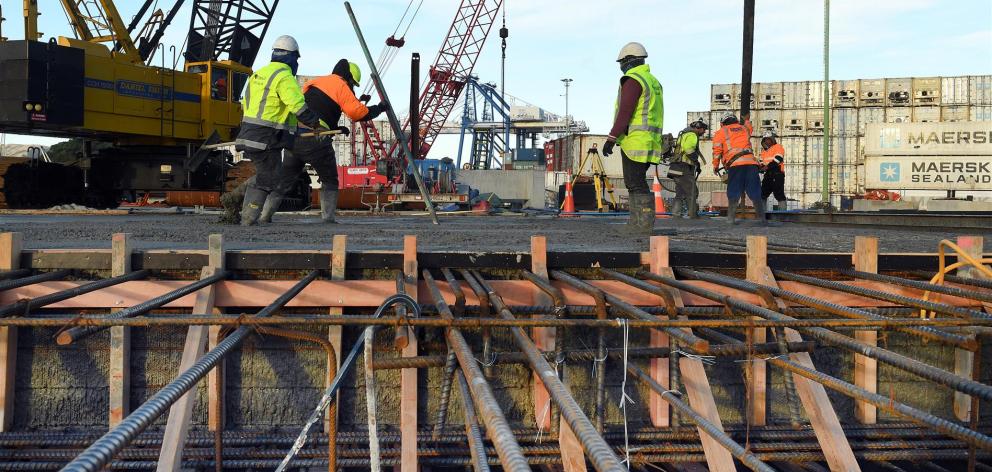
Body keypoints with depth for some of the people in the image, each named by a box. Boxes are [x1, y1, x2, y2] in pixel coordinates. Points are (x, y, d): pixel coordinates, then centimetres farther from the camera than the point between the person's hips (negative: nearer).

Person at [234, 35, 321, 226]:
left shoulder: (258, 74, 16)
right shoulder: (285, 77, -12)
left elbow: (246, 104, 23)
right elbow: (299, 106, -23)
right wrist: (320, 125, -17)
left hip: (249, 135, 9)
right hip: (267, 139, -9)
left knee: (263, 175, 18)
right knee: (268, 180, 0)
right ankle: (248, 219, -1)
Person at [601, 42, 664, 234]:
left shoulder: (633, 80, -10)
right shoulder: (653, 81, 20)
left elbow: (625, 113, -17)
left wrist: (611, 138, -16)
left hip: (634, 140, -9)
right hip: (650, 141, 9)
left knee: (636, 183, -7)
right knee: (636, 182, 13)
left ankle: (644, 223, -8)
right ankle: (636, 221, 14)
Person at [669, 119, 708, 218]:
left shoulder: (684, 134, 27)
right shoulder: (692, 135, -6)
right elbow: (688, 148, -24)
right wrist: (697, 162, -17)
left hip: (676, 169, 10)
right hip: (684, 169, -10)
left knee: (680, 193, 13)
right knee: (692, 192, -5)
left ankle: (675, 214, 10)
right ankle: (693, 214, -5)